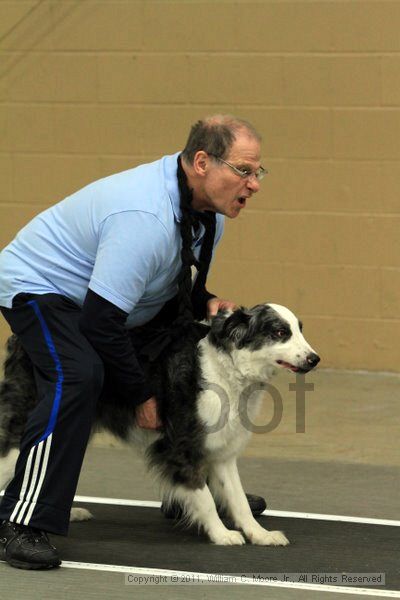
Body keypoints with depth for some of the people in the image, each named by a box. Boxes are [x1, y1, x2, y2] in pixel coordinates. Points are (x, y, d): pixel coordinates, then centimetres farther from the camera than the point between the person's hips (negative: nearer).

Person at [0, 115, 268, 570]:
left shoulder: (208, 211, -8)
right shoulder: (145, 219, -37)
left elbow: (177, 278, 12)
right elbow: (100, 324, -33)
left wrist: (204, 303, -10)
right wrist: (141, 396, -23)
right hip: (37, 287, -10)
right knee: (77, 375, -33)